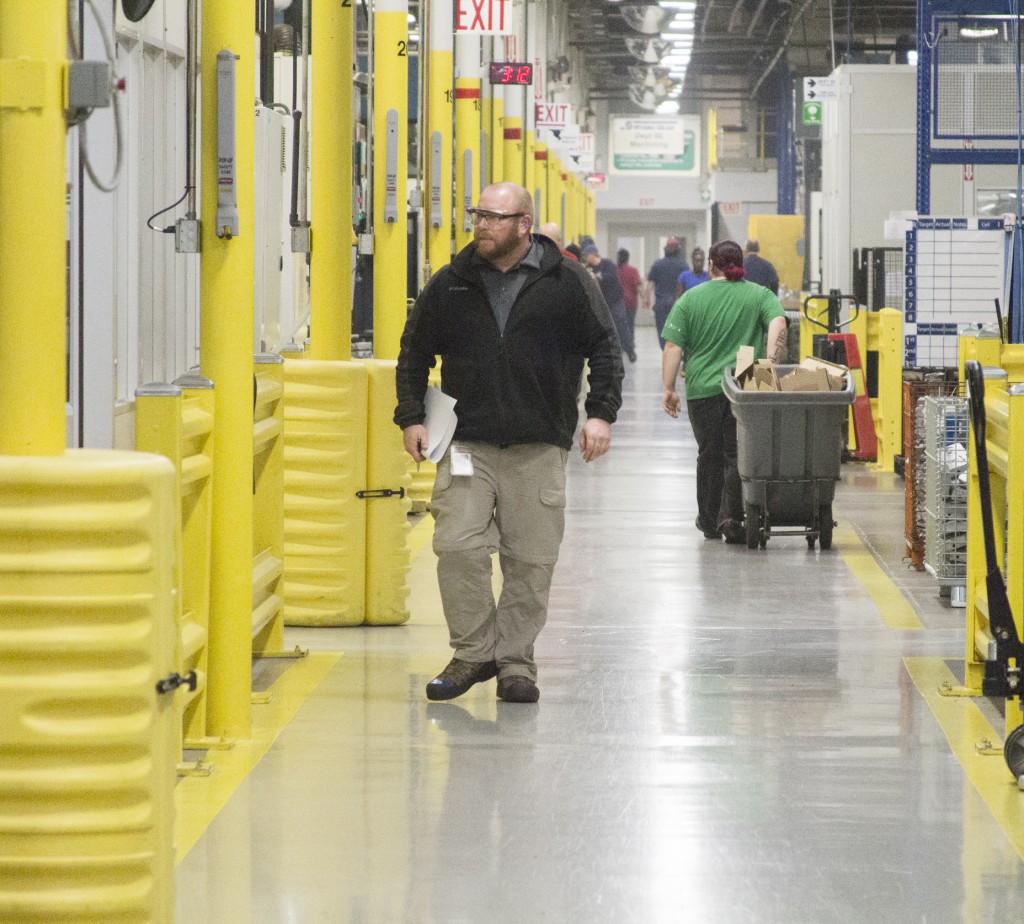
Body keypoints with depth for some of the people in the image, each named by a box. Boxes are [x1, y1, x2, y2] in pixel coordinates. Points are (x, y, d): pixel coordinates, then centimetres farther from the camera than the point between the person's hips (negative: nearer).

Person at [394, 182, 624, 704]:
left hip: (540, 448, -1)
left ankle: (515, 661, 12)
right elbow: (414, 353, 16)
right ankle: (474, 652, 3)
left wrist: (600, 413, -5)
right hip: (466, 442, 1)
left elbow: (604, 348, 6)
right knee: (458, 546, -10)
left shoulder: (566, 283, 2)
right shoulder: (449, 285, 7)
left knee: (531, 560, 0)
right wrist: (411, 417, 7)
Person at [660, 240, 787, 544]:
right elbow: (778, 324, -13)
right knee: (738, 455, 2)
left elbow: (673, 347, -1)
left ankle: (709, 521, 20)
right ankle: (731, 516, -11)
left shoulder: (690, 299, 4)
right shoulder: (760, 295, 4)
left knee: (709, 455, 13)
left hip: (703, 390, 1)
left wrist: (668, 388, 1)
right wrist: (770, 363, -16)